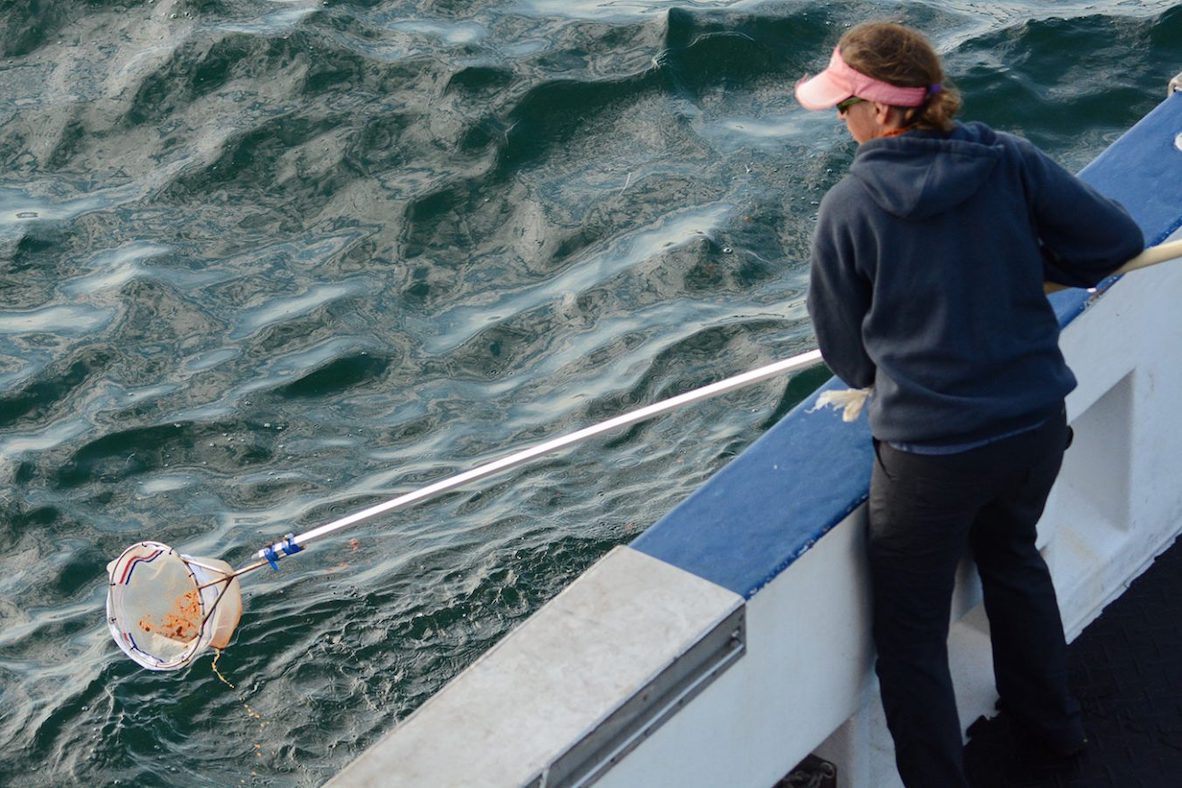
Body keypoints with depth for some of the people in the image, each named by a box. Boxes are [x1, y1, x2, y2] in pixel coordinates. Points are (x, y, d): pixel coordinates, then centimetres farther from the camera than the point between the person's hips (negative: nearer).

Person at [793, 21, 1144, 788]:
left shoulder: (848, 207, -15)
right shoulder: (1009, 162, -9)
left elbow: (848, 355, -4)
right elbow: (1119, 239, -5)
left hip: (930, 448, -5)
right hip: (1037, 424, 6)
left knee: (912, 629, 13)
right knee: (1012, 553, 34)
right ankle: (1052, 721, 52)